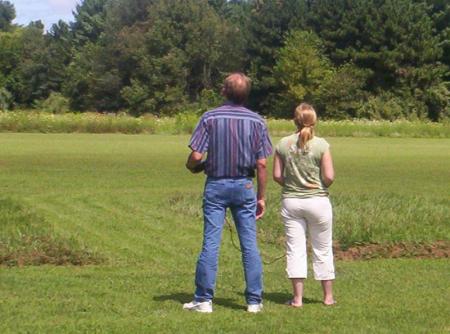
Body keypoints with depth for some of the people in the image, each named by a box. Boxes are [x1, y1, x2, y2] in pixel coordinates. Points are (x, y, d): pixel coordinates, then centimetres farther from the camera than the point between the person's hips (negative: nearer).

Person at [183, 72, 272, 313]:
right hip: (244, 186, 1)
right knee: (249, 245, 5)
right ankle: (254, 300, 7)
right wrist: (261, 197, 5)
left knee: (210, 243, 1)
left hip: (216, 185, -1)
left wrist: (194, 168, 12)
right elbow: (261, 163, -3)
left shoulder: (210, 118, -6)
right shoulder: (256, 121, -1)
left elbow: (196, 156, -11)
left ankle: (204, 300, 3)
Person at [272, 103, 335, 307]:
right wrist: (320, 186, 10)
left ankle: (297, 297, 3)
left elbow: (277, 175, -2)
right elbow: (329, 177, -11)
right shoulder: (321, 145, -10)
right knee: (322, 250, 10)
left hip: (291, 201, 1)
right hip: (318, 201, -1)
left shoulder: (283, 144, -3)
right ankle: (328, 296, 19)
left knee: (295, 249, 5)